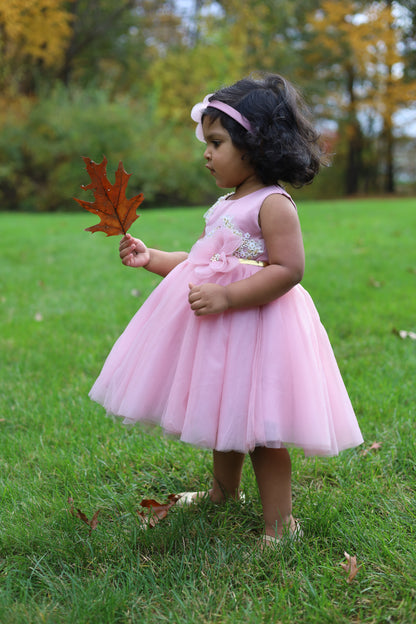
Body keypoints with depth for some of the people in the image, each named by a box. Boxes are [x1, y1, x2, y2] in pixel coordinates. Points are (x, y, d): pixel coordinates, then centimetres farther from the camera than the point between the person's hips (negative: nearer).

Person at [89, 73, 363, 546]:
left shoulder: (273, 204, -16)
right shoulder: (225, 205, 13)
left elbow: (288, 270, -24)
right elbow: (203, 264, 20)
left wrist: (225, 297, -30)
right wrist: (152, 258, 11)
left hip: (255, 324, -9)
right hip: (218, 328, 9)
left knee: (256, 425, -2)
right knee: (223, 416, 23)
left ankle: (279, 524, 11)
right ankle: (224, 493, 44)